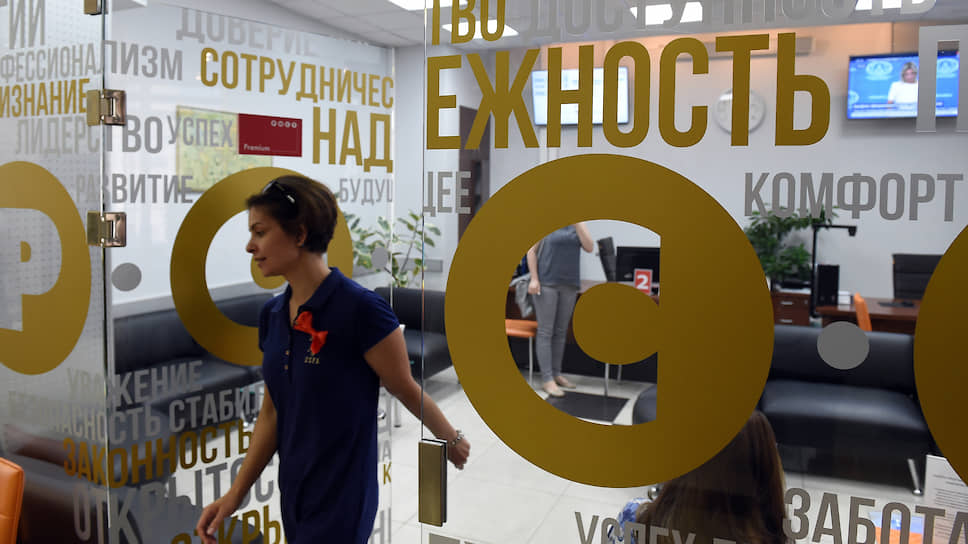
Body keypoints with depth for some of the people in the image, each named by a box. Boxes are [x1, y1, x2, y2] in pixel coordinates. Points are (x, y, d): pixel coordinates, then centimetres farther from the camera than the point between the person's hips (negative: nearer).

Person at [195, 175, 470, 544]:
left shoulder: (361, 309, -21)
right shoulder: (272, 315, 1)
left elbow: (409, 392, -8)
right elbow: (272, 413, 8)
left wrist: (453, 441, 5)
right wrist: (235, 495, 6)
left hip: (341, 503, -6)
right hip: (293, 500, 6)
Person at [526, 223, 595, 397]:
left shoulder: (578, 224, 8)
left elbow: (589, 247, -4)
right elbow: (531, 250, -3)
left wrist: (577, 224, -10)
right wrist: (534, 278, -10)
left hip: (570, 284, 4)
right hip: (546, 283, -4)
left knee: (561, 332, 11)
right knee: (545, 332, -4)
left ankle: (556, 373, 22)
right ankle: (547, 379, -2)